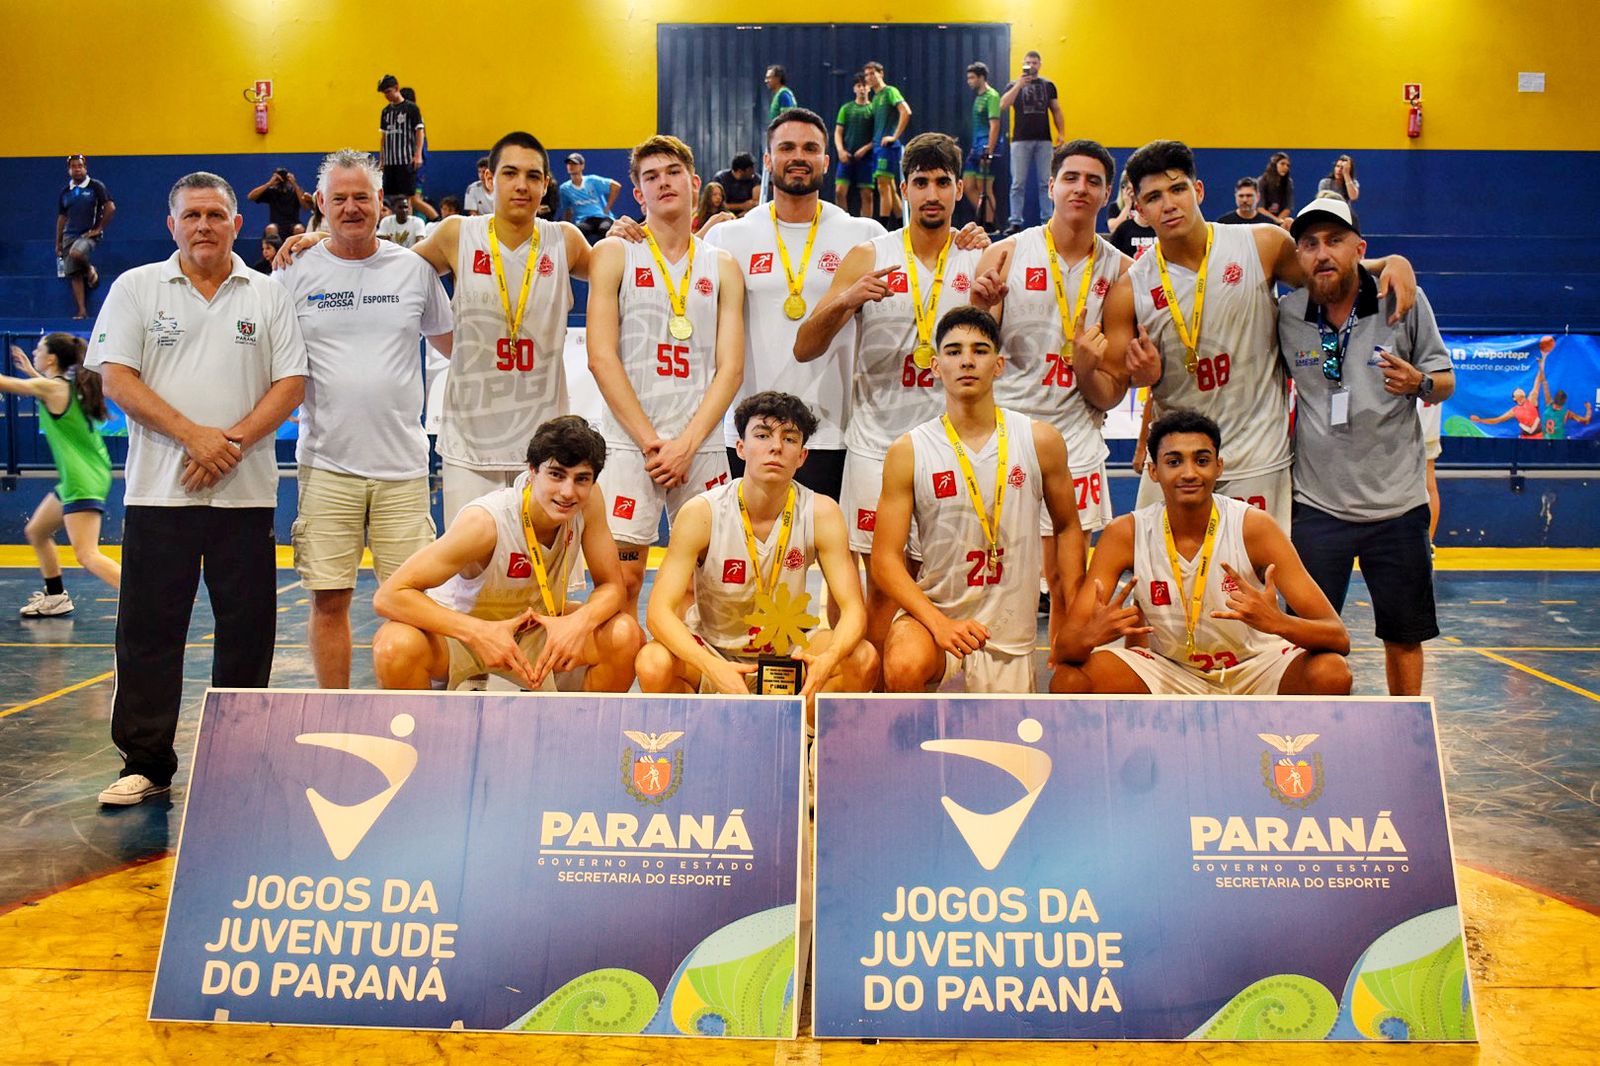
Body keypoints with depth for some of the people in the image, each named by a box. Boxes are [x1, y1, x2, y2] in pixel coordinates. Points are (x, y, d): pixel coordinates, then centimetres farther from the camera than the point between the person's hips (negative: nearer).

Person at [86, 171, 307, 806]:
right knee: (149, 630, 3)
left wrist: (233, 441, -11)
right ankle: (146, 764, 13)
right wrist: (193, 435, -13)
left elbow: (291, 383, 2)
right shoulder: (136, 288, 8)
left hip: (246, 491, 1)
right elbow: (115, 377, -1)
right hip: (158, 490, 0)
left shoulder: (269, 295, 9)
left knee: (247, 630, 5)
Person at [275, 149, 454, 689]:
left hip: (403, 463, 1)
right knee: (329, 600, 4)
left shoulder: (414, 268, 7)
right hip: (326, 465, 0)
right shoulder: (295, 273, 5)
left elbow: (453, 344, 19)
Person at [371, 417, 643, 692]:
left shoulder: (588, 500, -18)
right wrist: (479, 634, -43)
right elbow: (388, 596, -32)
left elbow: (611, 585, -9)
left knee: (626, 636, -20)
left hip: (536, 629, 4)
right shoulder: (485, 521, -31)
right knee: (396, 646, -35)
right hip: (459, 627, -4)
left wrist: (581, 620, -33)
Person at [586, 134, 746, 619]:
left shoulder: (723, 267, 12)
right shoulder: (614, 254, 5)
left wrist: (686, 444, -9)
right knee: (621, 576, -6)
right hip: (629, 442, -2)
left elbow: (730, 367, 4)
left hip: (701, 447, 2)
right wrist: (651, 442, -10)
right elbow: (601, 358, -3)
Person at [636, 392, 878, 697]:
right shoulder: (701, 513, -18)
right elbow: (660, 611, -23)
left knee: (864, 661, -25)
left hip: (787, 652, 2)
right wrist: (713, 668, -41)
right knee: (653, 664, -32)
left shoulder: (821, 513, -13)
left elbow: (853, 609, -15)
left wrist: (827, 660, -38)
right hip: (712, 650, -1)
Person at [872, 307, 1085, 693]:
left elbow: (1067, 528, 12)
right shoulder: (908, 451, -6)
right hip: (932, 608, -2)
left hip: (1009, 632, 3)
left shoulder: (1040, 441, -1)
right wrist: (938, 622, -23)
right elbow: (885, 559, -8)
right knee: (904, 669, -34)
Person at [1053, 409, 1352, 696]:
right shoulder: (1125, 534, -16)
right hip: (1170, 671, 1)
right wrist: (1091, 635, -42)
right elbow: (1064, 647, -18)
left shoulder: (1254, 527, -19)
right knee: (1071, 681, -23)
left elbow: (1339, 637, -22)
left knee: (1331, 673, -30)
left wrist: (1278, 622, -44)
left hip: (1255, 668, -1)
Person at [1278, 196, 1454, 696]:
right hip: (1316, 502, 0)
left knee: (1404, 635, 10)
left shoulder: (1405, 302, -4)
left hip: (1397, 500, 0)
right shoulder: (1285, 315, -3)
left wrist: (1420, 382, -18)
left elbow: (1446, 381, 3)